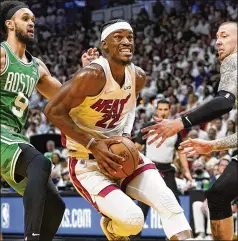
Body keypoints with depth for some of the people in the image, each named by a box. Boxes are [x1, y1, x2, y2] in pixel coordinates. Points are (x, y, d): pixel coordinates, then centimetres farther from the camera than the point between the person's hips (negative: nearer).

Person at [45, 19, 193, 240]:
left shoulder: (138, 77, 0)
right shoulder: (93, 75, -24)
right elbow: (53, 111, -22)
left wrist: (126, 136, 5)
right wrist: (93, 145, -26)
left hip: (121, 153, 6)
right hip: (87, 162, -6)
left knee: (168, 202, -15)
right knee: (131, 220, -22)